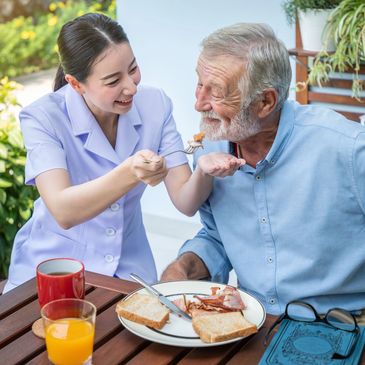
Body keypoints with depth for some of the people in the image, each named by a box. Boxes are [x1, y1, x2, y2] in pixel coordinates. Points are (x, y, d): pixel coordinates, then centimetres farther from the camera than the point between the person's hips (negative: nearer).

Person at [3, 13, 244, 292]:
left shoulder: (155, 105, -7)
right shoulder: (42, 118, -16)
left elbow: (185, 203, -10)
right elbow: (63, 213, -28)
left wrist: (204, 172, -31)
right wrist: (129, 173, -43)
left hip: (128, 267, 3)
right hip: (52, 265, -2)